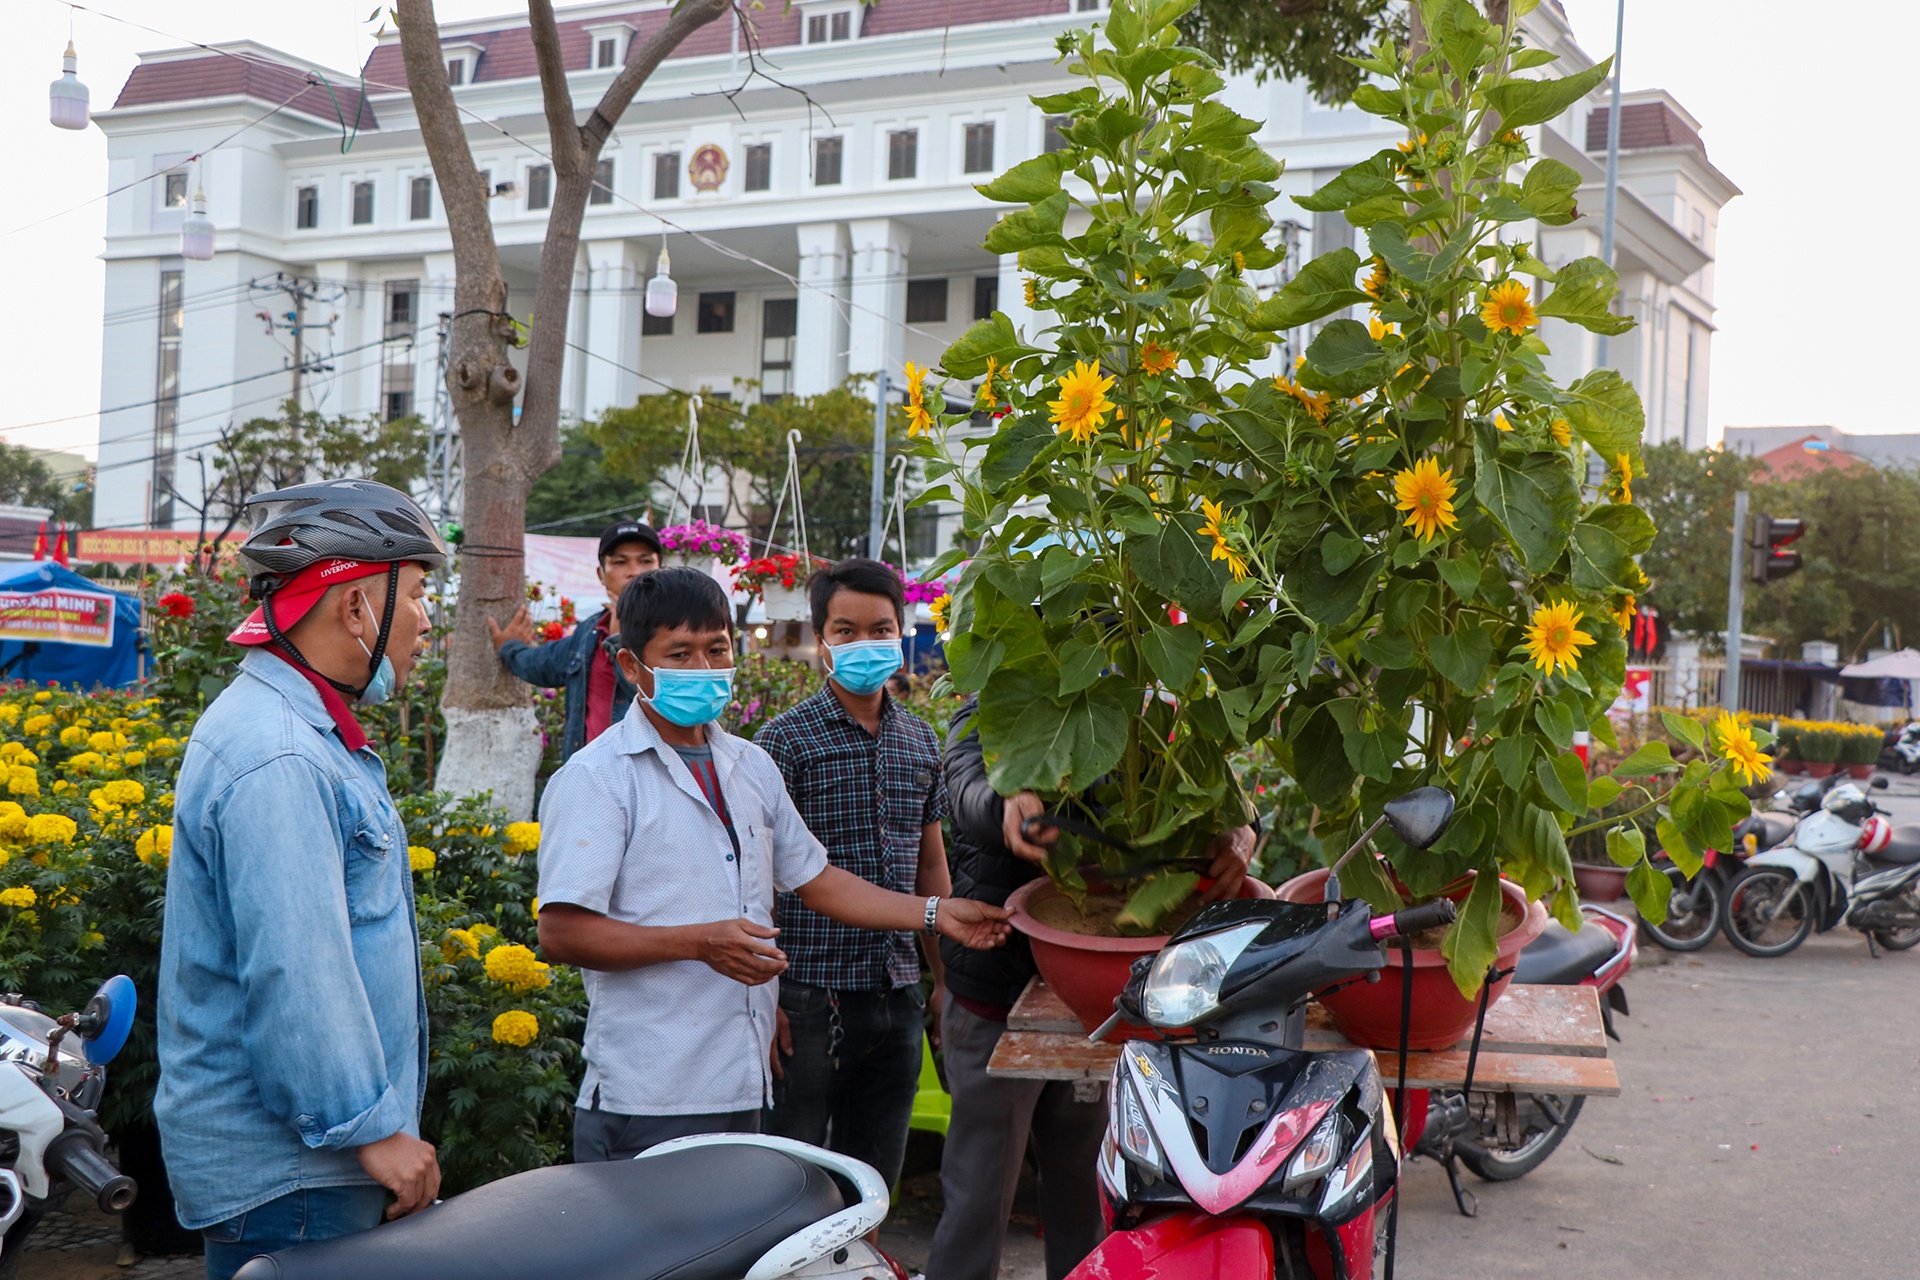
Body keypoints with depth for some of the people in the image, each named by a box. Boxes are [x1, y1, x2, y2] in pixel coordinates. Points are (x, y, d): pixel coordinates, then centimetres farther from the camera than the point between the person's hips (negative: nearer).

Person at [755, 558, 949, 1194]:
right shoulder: (787, 739, -7)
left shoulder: (920, 740, 12)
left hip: (898, 997, 5)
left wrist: (946, 977, 17)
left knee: (876, 1182, 13)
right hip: (812, 997, -5)